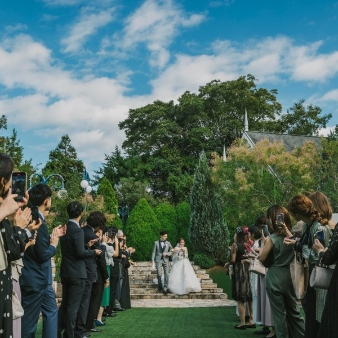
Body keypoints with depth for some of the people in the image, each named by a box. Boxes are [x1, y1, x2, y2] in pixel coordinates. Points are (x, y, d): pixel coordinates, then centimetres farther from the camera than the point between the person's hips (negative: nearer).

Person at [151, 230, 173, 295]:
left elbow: (172, 252, 8)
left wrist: (167, 253, -11)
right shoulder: (156, 243, 3)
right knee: (159, 274, -13)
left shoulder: (168, 243, 6)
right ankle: (160, 285, 14)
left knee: (166, 274, -9)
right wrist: (153, 261, -4)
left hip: (165, 260, 1)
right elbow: (154, 252, 3)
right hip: (158, 260, -1)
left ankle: (165, 288, 2)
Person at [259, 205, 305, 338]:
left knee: (279, 313, 4)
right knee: (294, 311, 15)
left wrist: (264, 243, 3)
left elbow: (261, 258, -9)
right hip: (289, 276, 6)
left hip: (275, 277, -5)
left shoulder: (271, 238, -14)